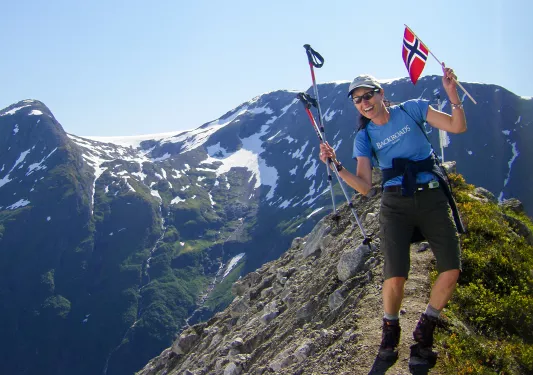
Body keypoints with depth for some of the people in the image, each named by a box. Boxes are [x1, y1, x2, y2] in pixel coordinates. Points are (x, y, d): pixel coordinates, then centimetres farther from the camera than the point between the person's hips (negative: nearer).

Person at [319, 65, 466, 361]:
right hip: (396, 203, 0)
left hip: (433, 197, 1)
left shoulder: (411, 109, 4)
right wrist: (337, 167, -16)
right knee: (395, 278, -16)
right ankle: (390, 330, 14)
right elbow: (365, 187, -2)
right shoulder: (364, 137, 6)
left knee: (452, 270, -12)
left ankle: (425, 329, 12)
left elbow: (458, 127, -2)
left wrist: (452, 93, -16)